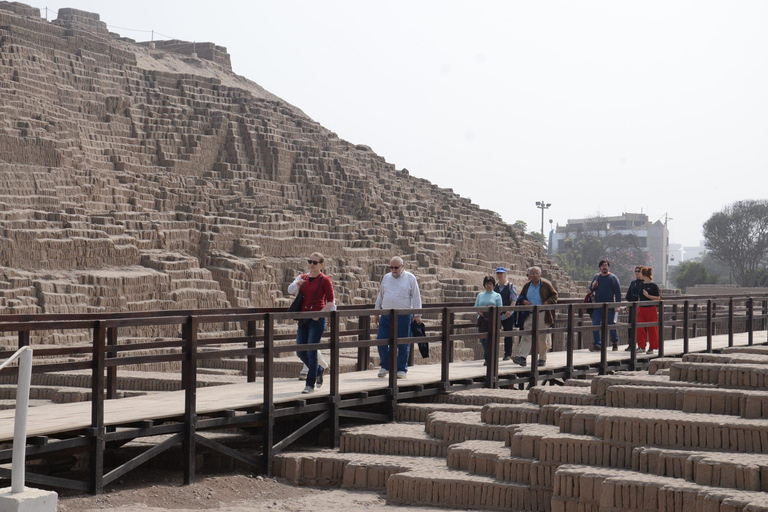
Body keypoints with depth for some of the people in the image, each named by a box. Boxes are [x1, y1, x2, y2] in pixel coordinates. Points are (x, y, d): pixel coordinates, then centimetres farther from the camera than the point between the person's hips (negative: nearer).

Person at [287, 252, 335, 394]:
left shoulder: (325, 280, -6)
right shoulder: (303, 278, 11)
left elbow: (330, 302, -8)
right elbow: (290, 290, 7)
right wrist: (297, 284, -13)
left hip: (317, 320, -6)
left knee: (311, 352, -7)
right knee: (301, 352, 9)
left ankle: (310, 384, 3)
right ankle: (318, 371, 34)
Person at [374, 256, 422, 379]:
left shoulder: (410, 278, 3)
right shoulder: (386, 278, 15)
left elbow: (416, 297, 1)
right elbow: (380, 296, 21)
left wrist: (417, 315, -6)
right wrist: (377, 312, 19)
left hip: (403, 316, -4)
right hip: (386, 315, 4)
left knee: (403, 344, 1)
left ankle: (402, 369, 12)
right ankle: (385, 366, 15)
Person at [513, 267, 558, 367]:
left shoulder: (546, 284, -2)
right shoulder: (527, 285, 8)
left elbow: (554, 295, 3)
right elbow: (521, 297, 19)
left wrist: (547, 303, -13)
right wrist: (524, 301, -4)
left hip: (543, 314, -3)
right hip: (530, 314, 3)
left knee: (543, 337, 4)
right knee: (526, 336, -8)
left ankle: (542, 359, 16)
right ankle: (522, 357, -15)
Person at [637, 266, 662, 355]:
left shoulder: (653, 285, -8)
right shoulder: (641, 284, 10)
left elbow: (657, 298, -9)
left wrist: (647, 295, -20)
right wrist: (637, 306, 17)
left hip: (651, 308, -5)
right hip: (641, 308, 5)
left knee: (652, 329, 3)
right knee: (640, 328, -6)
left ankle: (652, 347, 12)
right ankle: (641, 346, -2)